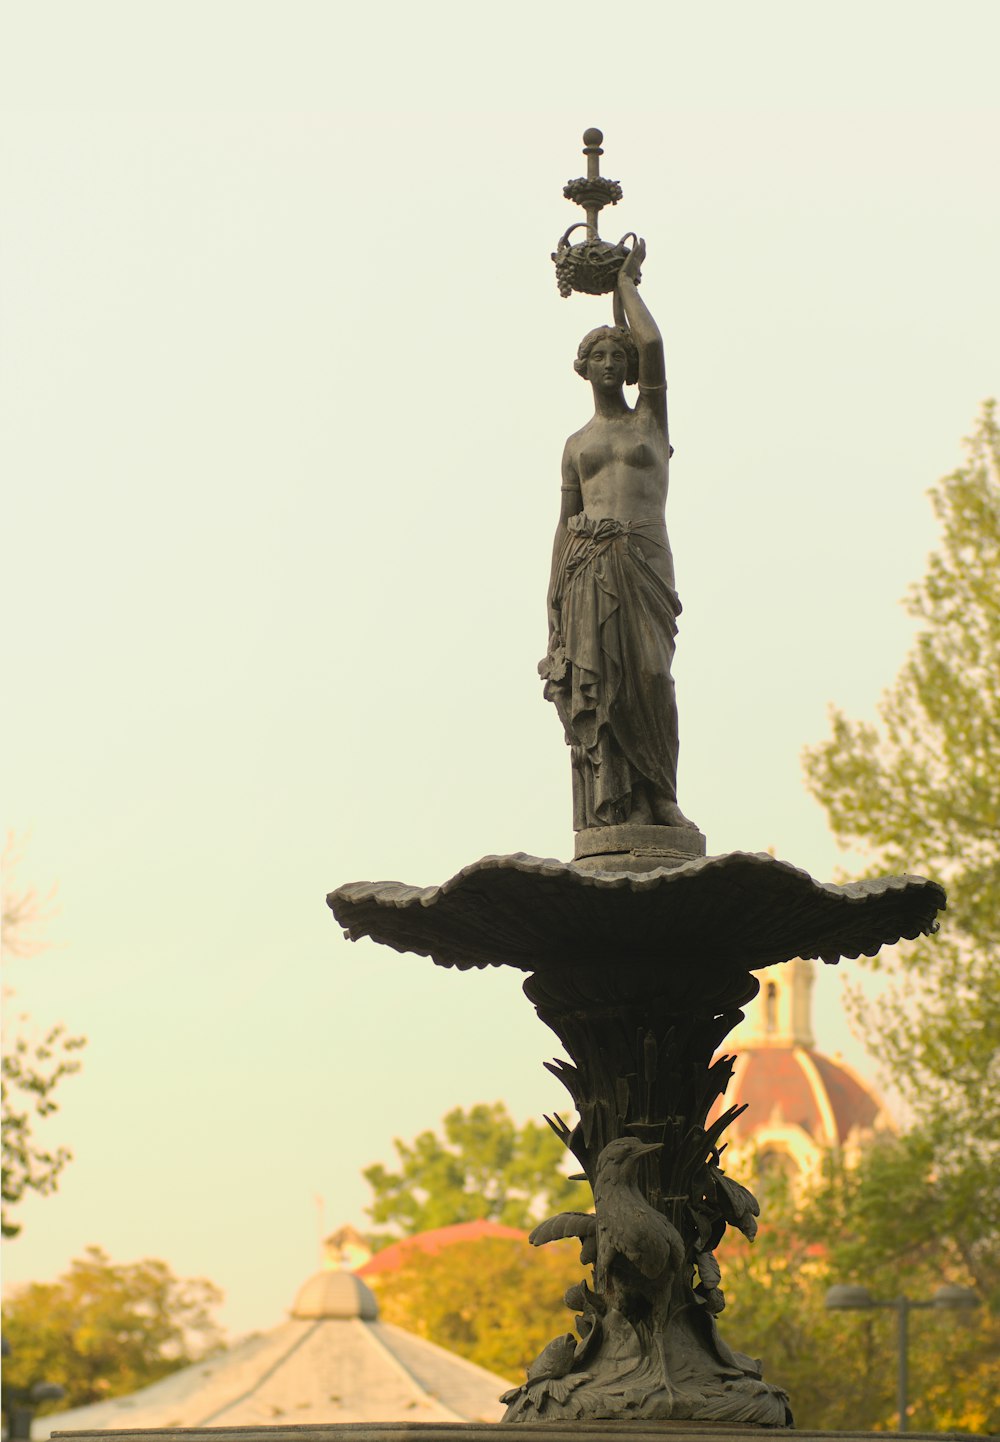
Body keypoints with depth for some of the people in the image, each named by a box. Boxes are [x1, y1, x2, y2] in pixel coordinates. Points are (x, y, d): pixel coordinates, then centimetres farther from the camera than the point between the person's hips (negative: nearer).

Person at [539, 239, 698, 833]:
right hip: (588, 566, 2)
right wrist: (555, 594, 6)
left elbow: (651, 344, 1)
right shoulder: (577, 444, 20)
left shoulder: (651, 420, 15)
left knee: (648, 676, -13)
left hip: (644, 560, -1)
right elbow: (566, 521, 17)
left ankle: (658, 798, -5)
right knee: (596, 682, -9)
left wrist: (626, 281, 16)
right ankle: (610, 807, -14)